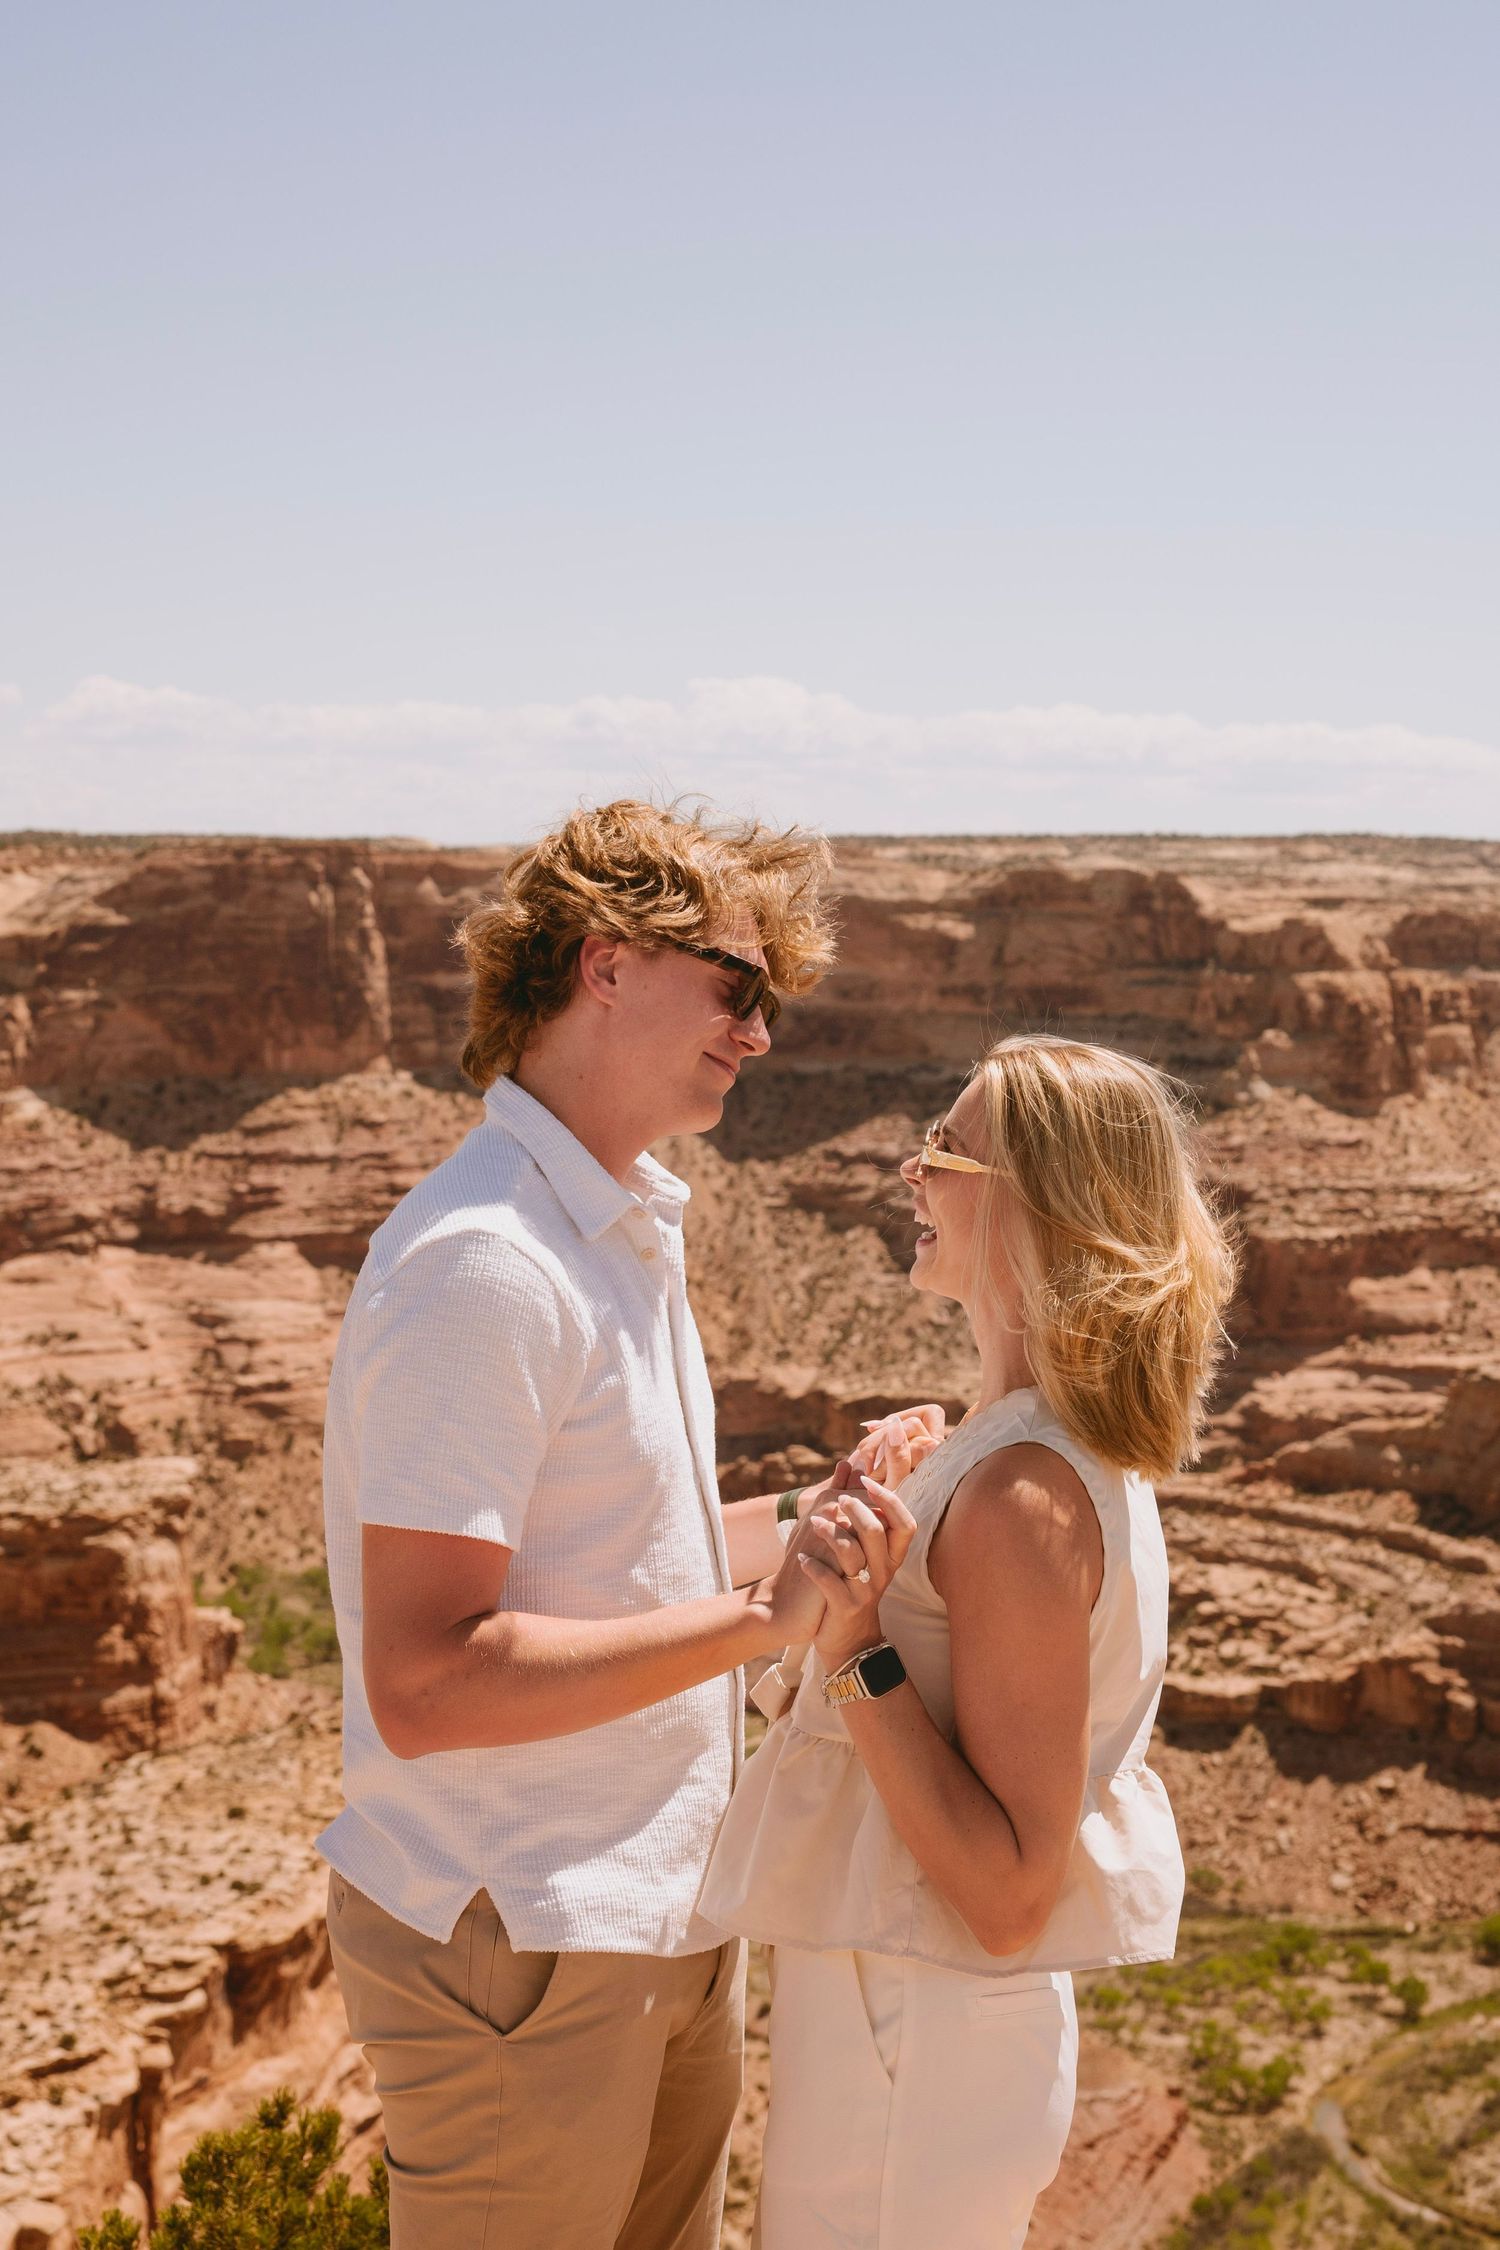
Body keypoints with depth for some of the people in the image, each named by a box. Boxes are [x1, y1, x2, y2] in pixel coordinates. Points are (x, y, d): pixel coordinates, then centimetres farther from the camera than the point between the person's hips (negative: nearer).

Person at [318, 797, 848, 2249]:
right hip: (521, 1943, -9)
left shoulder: (620, 1230, 11)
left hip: (662, 1915, 9)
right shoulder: (484, 1267, -22)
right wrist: (762, 1618, -26)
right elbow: (424, 1682, -27)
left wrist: (823, 1510, 4)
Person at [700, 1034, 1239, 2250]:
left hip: (911, 2047, -9)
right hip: (929, 2022, 9)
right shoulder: (1078, 1454, 4)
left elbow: (1010, 1899, -25)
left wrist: (855, 1648, -29)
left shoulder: (1022, 1495, -26)